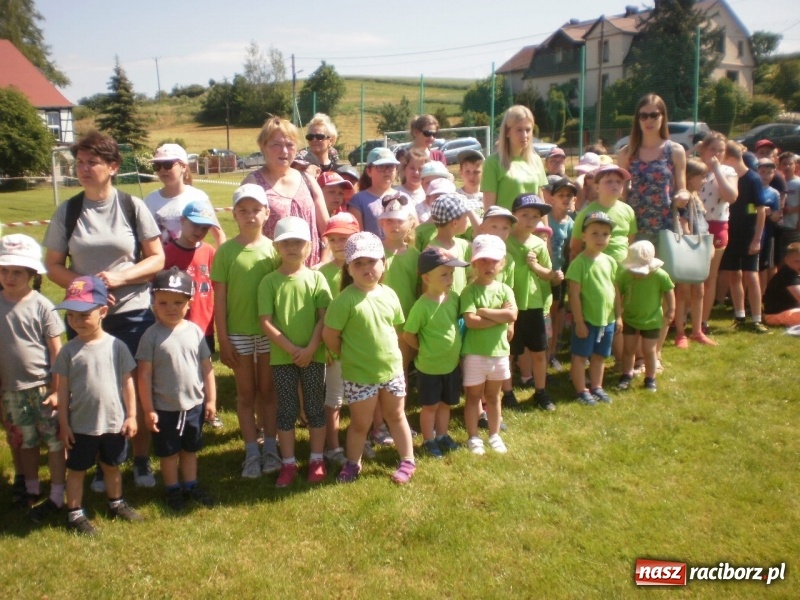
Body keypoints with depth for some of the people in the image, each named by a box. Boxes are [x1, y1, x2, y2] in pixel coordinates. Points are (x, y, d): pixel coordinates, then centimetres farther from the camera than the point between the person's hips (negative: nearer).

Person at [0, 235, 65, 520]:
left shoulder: (42, 306, -11)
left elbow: (57, 351, -8)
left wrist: (57, 389, -9)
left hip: (43, 387, -3)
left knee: (55, 441, 3)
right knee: (26, 442, 18)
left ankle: (57, 496, 14)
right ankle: (31, 489, 33)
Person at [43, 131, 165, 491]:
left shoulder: (132, 207, -3)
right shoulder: (67, 211, 3)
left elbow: (157, 259, -2)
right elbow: (53, 265, 5)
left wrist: (118, 277, -16)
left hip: (133, 314, -2)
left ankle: (142, 461, 23)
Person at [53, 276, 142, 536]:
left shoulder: (117, 346, -9)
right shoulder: (69, 350, -9)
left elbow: (127, 383, -2)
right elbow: (63, 389, -4)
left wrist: (131, 416, -2)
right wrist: (63, 424, -4)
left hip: (114, 423, 1)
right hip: (81, 425, -1)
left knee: (112, 466, 20)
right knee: (76, 470, 13)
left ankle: (116, 503, 40)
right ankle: (75, 514, 28)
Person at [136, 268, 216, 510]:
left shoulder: (195, 331, -5)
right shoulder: (152, 335, -13)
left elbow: (207, 368, 1)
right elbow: (144, 375, -12)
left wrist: (211, 400, 1)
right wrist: (148, 409, -11)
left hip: (194, 405, 3)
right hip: (165, 408, -3)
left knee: (190, 449, 19)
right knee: (168, 452, 14)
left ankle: (191, 486, 36)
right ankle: (173, 490, 31)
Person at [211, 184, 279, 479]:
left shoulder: (273, 249, -2)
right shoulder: (226, 251, -4)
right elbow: (219, 298, -3)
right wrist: (223, 339, -6)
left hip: (269, 331, 1)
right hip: (238, 332, 0)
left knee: (267, 391, 11)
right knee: (246, 394, 10)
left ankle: (270, 448, 23)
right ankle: (252, 453, 19)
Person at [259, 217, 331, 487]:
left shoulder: (316, 278, -2)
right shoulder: (269, 281, -3)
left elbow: (324, 318, -5)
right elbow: (266, 322, -7)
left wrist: (310, 348, -15)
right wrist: (292, 349, -14)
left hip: (314, 355, 0)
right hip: (282, 357, 0)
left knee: (315, 408, 10)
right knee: (286, 410, 9)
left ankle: (316, 460, 24)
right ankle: (288, 463, 21)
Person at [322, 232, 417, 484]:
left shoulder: (389, 294, -1)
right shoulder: (345, 300, -18)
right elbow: (329, 335, -14)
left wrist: (387, 352, 7)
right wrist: (350, 356, -4)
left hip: (392, 369, 4)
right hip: (359, 375, -4)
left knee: (396, 416, 19)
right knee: (361, 423, 11)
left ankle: (408, 461, 34)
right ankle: (353, 464, 32)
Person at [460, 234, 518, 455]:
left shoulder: (505, 290, -1)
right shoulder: (469, 291, -12)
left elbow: (512, 315, -17)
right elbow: (471, 321, -24)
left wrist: (484, 311, -18)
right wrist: (500, 317, -17)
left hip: (499, 351, 4)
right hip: (474, 353, -4)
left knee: (493, 396, 18)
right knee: (473, 396, 10)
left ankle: (494, 435, 32)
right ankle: (473, 438, 22)